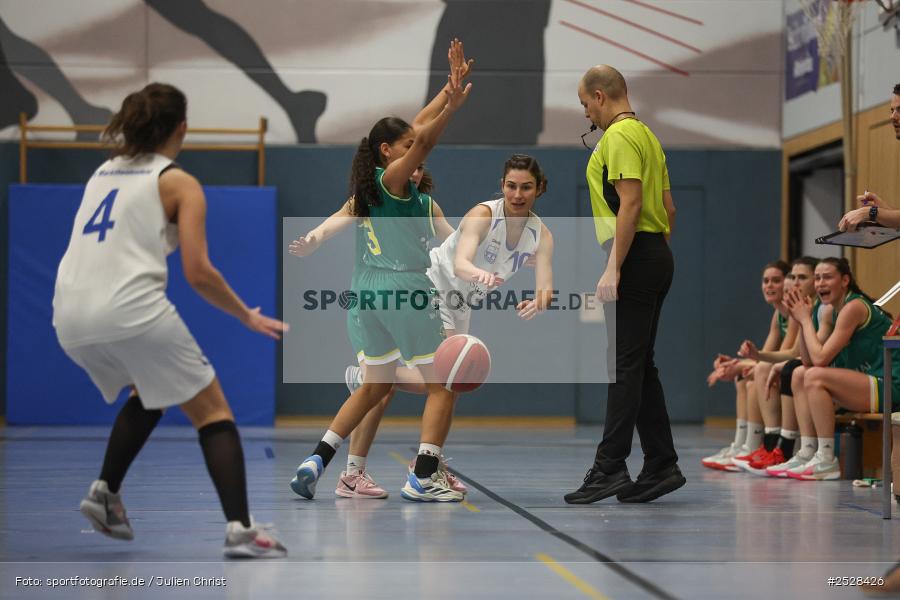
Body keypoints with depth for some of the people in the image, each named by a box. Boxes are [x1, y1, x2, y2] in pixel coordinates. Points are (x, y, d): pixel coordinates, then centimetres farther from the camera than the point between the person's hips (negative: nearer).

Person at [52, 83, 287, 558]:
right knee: (212, 411, 6)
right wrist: (248, 316, 8)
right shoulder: (180, 183, 3)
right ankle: (239, 530, -8)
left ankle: (104, 492, 18)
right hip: (132, 309, -6)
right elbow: (198, 273, -5)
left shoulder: (101, 174, 21)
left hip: (70, 317, 6)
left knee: (149, 393, 32)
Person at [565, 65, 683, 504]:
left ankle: (610, 467, -11)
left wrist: (614, 269, -22)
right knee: (640, 366, 11)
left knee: (625, 365, -10)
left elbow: (630, 204, -21)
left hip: (635, 258, -10)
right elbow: (668, 206, 21)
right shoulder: (646, 134, 20)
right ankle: (661, 467, 11)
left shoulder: (619, 135, -11)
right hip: (656, 255, 10)